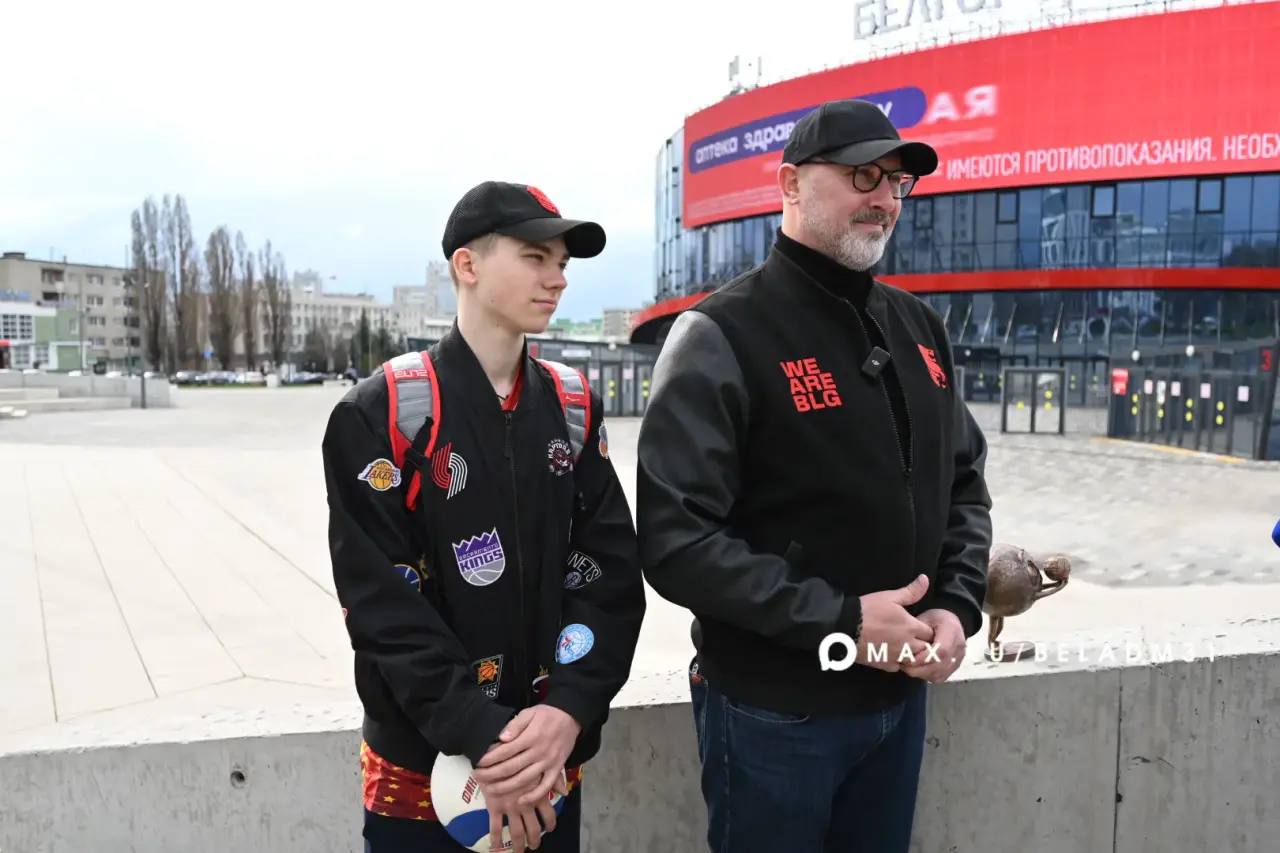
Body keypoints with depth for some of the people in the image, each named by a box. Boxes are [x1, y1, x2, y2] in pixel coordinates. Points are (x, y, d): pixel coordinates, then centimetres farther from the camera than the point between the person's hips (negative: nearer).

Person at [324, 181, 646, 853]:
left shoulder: (574, 409, 4)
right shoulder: (381, 414, -9)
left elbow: (611, 571, -2)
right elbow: (382, 600, -14)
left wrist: (568, 710, -15)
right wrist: (483, 739, -20)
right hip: (422, 767, -3)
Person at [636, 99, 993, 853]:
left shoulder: (920, 328, 6)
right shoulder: (722, 337, -15)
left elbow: (965, 483, 13)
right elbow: (675, 541, -20)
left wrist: (958, 606, -4)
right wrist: (841, 620, -21)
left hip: (901, 695, 6)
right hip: (773, 709, -6)